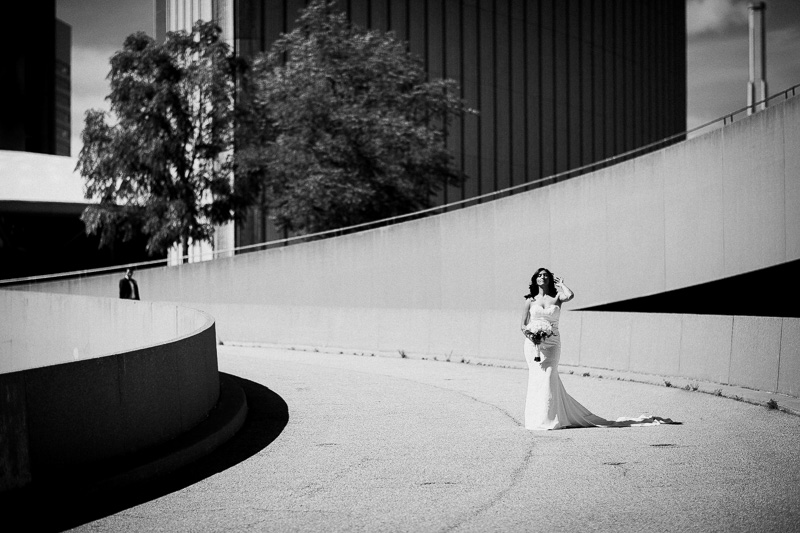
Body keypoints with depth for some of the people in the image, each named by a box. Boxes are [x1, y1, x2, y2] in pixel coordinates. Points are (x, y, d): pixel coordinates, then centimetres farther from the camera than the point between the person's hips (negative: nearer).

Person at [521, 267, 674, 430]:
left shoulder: (556, 297, 6)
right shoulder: (530, 300, 10)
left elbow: (570, 296, -18)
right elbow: (523, 325, 10)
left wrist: (561, 284, 0)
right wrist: (529, 334, -11)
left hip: (552, 343, -2)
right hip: (532, 343, 2)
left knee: (548, 378, -10)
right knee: (535, 379, -1)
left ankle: (548, 419, -4)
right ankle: (536, 418, 8)